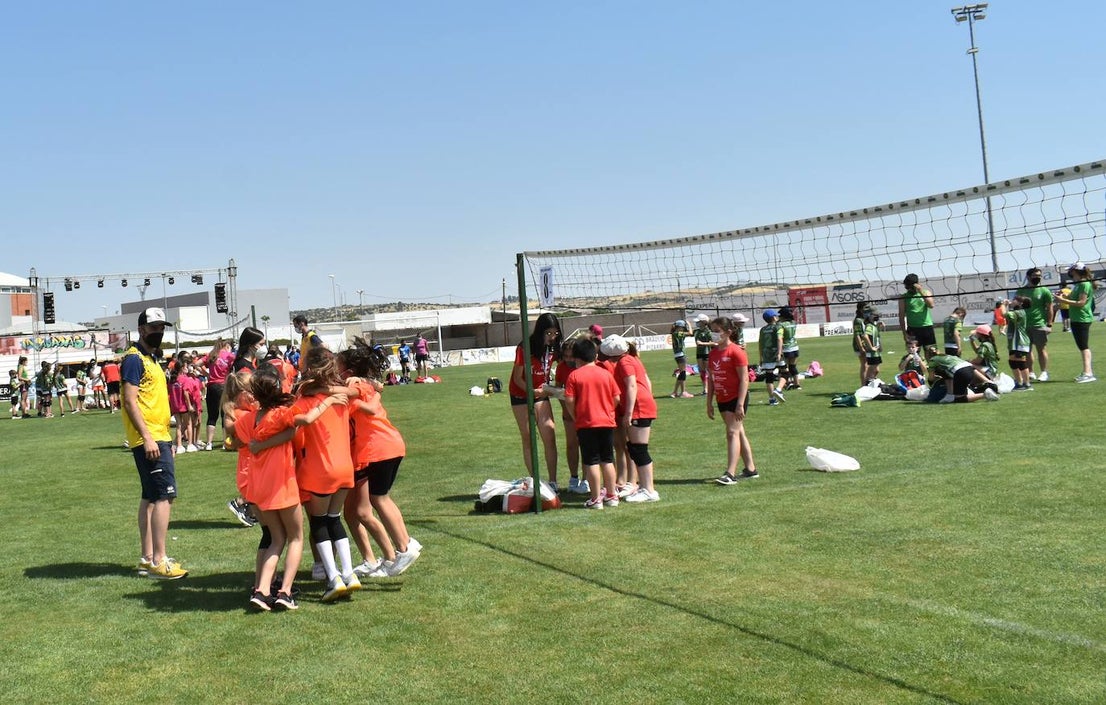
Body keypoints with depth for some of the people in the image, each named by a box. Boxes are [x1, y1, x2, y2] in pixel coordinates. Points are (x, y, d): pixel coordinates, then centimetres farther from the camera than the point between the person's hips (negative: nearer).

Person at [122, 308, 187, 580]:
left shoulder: (151, 359, 19)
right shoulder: (134, 358, -10)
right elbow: (130, 401, -18)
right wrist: (147, 437, -23)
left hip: (158, 437, 10)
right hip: (149, 439, -10)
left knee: (151, 497, 12)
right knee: (165, 495, -12)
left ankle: (147, 558, 17)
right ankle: (159, 560, -9)